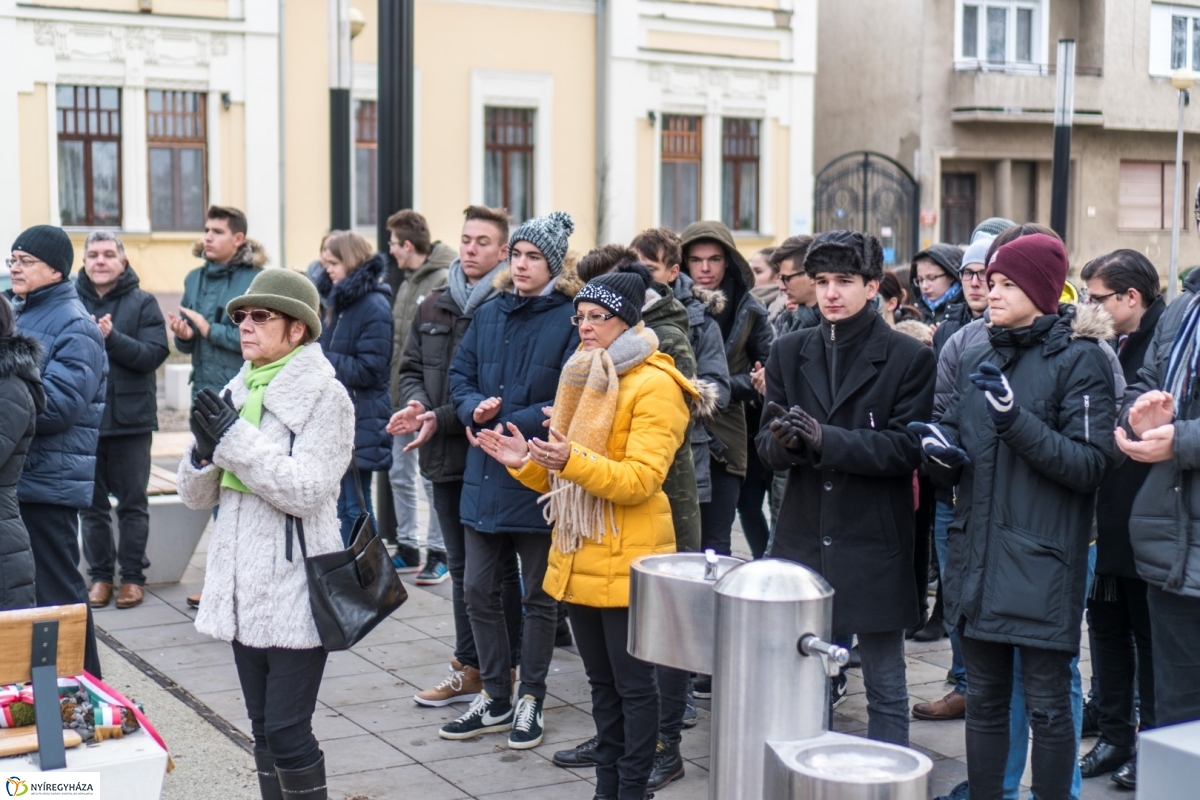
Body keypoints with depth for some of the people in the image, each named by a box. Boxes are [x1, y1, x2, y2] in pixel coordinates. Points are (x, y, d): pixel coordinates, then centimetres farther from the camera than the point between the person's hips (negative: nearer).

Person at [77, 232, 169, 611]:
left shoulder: (142, 303, -1)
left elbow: (154, 353, -11)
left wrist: (111, 337, -22)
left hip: (130, 419, -1)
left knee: (132, 503, 7)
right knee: (92, 504, 8)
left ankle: (132, 575, 16)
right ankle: (99, 575, 19)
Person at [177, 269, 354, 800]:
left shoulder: (325, 396, -8)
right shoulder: (236, 393, 12)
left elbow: (307, 489, -20)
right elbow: (197, 495, 11)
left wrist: (235, 439, -20)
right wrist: (205, 448, -9)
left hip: (294, 591, -7)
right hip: (243, 588, 7)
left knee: (287, 732, -6)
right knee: (263, 729, 13)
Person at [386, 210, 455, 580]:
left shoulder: (444, 281, -14)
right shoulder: (409, 282, 15)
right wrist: (395, 391, 12)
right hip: (403, 397, 9)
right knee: (400, 474, 14)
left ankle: (439, 552, 8)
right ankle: (407, 548, 24)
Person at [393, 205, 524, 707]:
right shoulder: (434, 306, 12)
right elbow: (411, 368, 15)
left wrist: (442, 420, -20)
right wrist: (417, 406, -6)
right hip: (445, 457, 7)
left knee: (498, 568, 3)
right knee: (461, 567, 16)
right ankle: (469, 668, 26)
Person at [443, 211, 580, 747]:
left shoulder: (570, 321, -9)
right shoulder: (488, 316, 10)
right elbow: (460, 378, 11)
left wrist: (504, 423, -17)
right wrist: (475, 409, -11)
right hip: (485, 477, 6)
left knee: (539, 596, 8)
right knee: (478, 588, 10)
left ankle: (530, 701, 22)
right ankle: (495, 698, 24)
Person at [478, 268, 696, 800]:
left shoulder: (654, 386, -11)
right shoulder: (582, 378, 14)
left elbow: (640, 479, -21)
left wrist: (571, 461, -33)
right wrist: (528, 463, -1)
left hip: (625, 561, -8)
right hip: (576, 557, 8)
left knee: (632, 684, 1)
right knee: (602, 681, 16)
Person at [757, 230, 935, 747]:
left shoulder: (909, 358, -4)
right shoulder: (790, 352, 8)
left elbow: (907, 449, -12)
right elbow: (767, 447, 5)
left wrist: (825, 440, -24)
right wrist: (783, 440, -20)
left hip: (875, 547, -3)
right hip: (803, 539, 4)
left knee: (886, 690, 7)